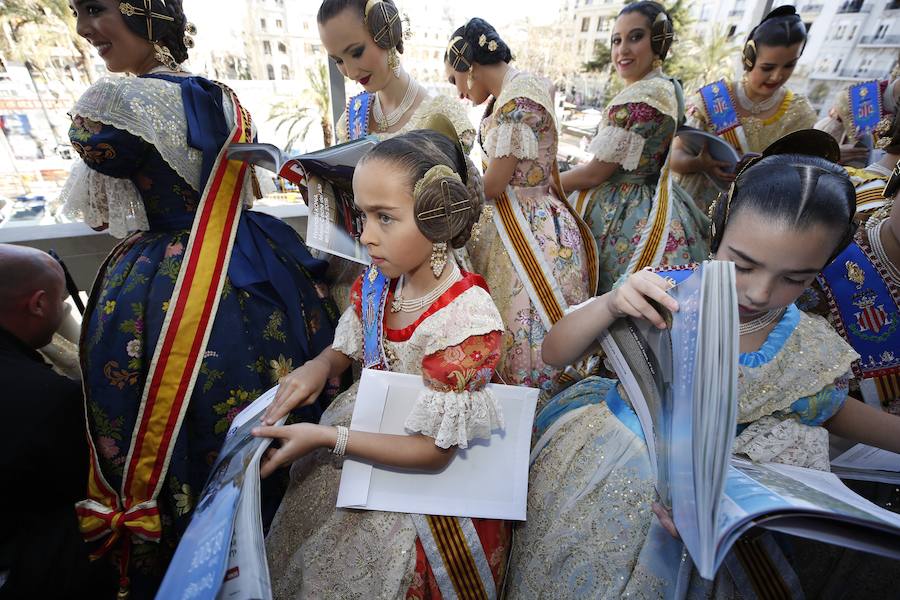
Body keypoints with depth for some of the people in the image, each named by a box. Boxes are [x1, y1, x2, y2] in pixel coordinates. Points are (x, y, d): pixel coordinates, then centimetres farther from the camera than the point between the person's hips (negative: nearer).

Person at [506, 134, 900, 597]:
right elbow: (554, 354, -18)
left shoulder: (817, 356, -12)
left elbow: (829, 410, 9)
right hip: (596, 461, -1)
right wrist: (611, 303, -34)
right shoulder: (665, 292, -18)